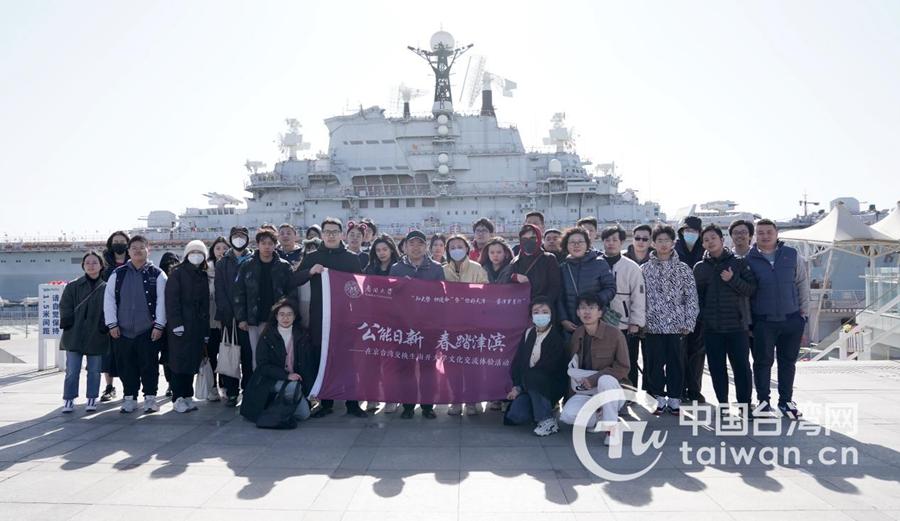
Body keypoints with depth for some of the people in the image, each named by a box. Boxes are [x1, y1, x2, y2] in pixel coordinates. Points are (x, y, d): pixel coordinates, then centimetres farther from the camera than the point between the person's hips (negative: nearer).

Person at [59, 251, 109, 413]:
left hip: (97, 337, 0)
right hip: (74, 336, 0)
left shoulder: (106, 288, 4)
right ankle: (69, 400, 14)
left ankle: (92, 399, 18)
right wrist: (70, 324, -9)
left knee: (94, 371, 7)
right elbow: (65, 308, 3)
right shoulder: (73, 286, 4)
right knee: (72, 371, 3)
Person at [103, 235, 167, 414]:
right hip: (122, 331, 2)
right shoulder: (118, 274, 8)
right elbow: (109, 299, 7)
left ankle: (150, 398, 13)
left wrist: (159, 325, -8)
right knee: (126, 366, 8)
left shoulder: (157, 274, 1)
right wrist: (112, 324, 0)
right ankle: (129, 398, 20)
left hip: (148, 331, -2)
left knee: (149, 365, 2)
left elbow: (162, 301, -3)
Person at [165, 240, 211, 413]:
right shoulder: (177, 273, 0)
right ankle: (178, 398, 1)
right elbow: (171, 299, -8)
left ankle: (187, 396, 14)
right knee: (180, 361, -5)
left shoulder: (203, 276, 16)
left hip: (197, 326, 5)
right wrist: (176, 323, -17)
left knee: (192, 361, 6)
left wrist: (206, 330, 12)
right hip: (180, 325, -5)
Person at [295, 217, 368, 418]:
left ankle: (352, 403, 9)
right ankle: (325, 403, 15)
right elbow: (294, 280, 6)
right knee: (321, 360, 4)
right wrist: (310, 271, -13)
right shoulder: (312, 257, 10)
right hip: (319, 317, 1)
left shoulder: (352, 258, 7)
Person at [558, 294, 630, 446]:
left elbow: (623, 368, -14)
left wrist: (593, 379, -21)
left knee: (605, 380, -38)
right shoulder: (577, 335, 2)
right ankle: (601, 420, 3)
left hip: (611, 390, -3)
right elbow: (571, 369, 12)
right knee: (566, 415, -25)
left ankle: (612, 427, -18)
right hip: (585, 392, 4)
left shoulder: (614, 334, -13)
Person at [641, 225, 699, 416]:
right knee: (654, 363, 5)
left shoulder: (684, 269, 5)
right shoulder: (645, 269, 5)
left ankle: (674, 398, 17)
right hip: (653, 325, 0)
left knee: (676, 362, 5)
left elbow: (691, 297, 3)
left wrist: (689, 322, -4)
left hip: (676, 325, 0)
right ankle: (658, 398, 17)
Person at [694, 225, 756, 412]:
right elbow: (696, 295, 11)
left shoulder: (738, 262, 3)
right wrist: (701, 316, 0)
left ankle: (745, 405, 9)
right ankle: (723, 404, 17)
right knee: (717, 368, 6)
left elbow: (751, 289, -1)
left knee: (742, 366, -1)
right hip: (711, 326, 2)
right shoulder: (700, 267, 8)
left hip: (737, 324, -2)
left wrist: (733, 280, -15)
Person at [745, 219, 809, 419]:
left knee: (788, 361, 9)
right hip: (763, 321, -2)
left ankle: (786, 401, 22)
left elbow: (802, 284, 11)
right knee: (763, 361, 1)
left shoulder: (792, 255, 5)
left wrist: (804, 311, 7)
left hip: (792, 319, 2)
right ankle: (763, 401, 14)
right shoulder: (749, 259, -1)